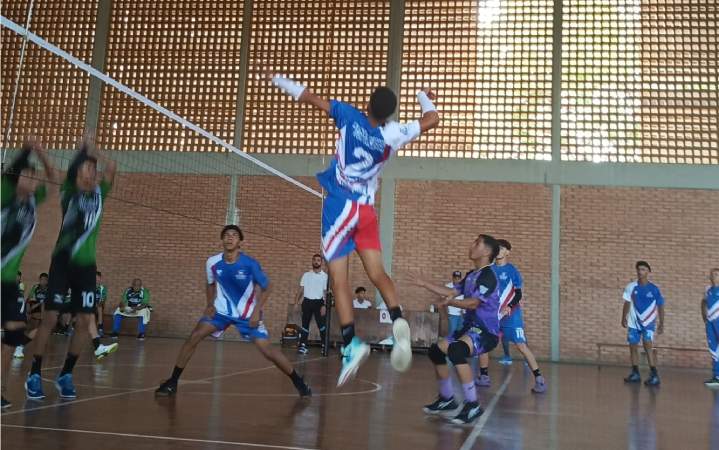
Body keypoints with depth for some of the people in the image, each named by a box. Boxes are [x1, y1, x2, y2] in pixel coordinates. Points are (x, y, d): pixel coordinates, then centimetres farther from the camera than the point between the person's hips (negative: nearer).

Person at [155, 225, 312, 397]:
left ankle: (299, 382, 7)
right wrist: (210, 304, -5)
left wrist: (257, 311, -18)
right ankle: (172, 382, 1)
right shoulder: (213, 262, -12)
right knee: (194, 337, -13)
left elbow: (266, 288, -8)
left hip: (247, 314, -3)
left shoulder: (250, 264, -22)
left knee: (267, 350, -10)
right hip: (221, 311, 3)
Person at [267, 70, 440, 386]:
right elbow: (432, 120, 15)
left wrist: (278, 80, 17)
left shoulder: (349, 116, -6)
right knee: (377, 273, 7)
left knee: (339, 278, -4)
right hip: (367, 209, 3)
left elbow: (309, 97, 2)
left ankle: (351, 343, -13)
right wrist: (423, 97, 35)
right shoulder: (393, 135, 0)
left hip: (340, 206, -3)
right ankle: (398, 321, -17)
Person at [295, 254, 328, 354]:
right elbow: (301, 289, 11)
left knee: (322, 324, -7)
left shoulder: (325, 276, 3)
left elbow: (326, 292, -1)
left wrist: (324, 305, -10)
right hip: (307, 301, 3)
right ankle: (303, 345, 5)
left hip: (318, 302, -2)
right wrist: (296, 302, 2)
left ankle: (325, 345, -2)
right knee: (305, 324, 4)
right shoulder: (306, 275, 11)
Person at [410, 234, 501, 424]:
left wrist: (452, 302, -38)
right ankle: (447, 399, 27)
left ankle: (472, 405, -26)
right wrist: (425, 284, 22)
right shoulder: (471, 275, 14)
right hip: (470, 328, 10)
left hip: (486, 331, -10)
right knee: (436, 350, 13)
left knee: (456, 350, -35)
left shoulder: (488, 276, -15)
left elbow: (473, 303, -25)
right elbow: (452, 291, 21)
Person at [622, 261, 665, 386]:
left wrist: (661, 324, -5)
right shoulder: (631, 287, 0)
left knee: (648, 345, -18)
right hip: (634, 323, 4)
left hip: (648, 323, -4)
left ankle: (654, 375, -18)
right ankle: (635, 373, 19)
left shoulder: (654, 289, -7)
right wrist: (624, 317, -2)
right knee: (633, 347, 8)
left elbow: (660, 307, -1)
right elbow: (627, 303, 8)